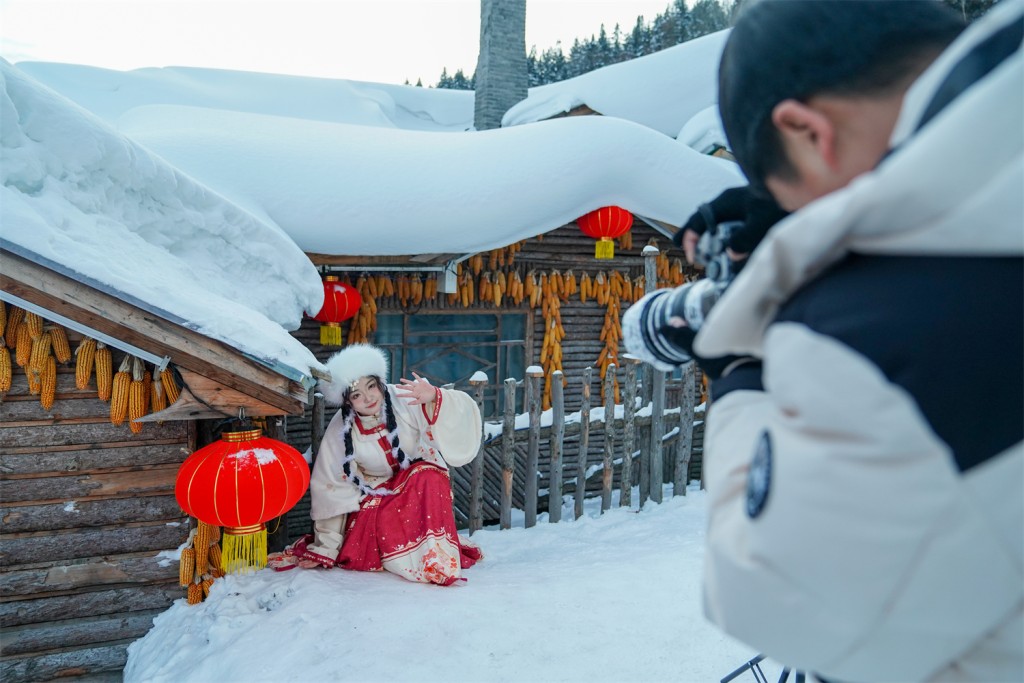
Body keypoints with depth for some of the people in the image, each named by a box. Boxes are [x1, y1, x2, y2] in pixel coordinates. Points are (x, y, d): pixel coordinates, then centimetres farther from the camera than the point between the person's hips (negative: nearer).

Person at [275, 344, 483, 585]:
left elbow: (461, 417, -27)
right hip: (375, 495, 1)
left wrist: (434, 398, -48)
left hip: (423, 488, -1)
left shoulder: (405, 400, -21)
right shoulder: (341, 432, -15)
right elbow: (331, 488, -8)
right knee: (360, 555, -21)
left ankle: (439, 557, -23)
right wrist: (324, 548, -3)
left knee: (428, 475, -33)